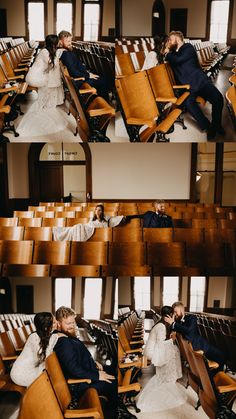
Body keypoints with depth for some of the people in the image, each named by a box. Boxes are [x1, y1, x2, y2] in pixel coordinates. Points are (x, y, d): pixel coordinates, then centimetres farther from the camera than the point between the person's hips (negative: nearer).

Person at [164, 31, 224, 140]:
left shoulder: (188, 47, 5)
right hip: (186, 85, 3)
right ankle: (207, 126, -19)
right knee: (188, 102, -34)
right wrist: (166, 51, 16)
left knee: (218, 98, -28)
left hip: (200, 81, -2)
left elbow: (178, 60, -9)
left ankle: (215, 125, -5)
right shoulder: (172, 54, 22)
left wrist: (168, 54, 6)